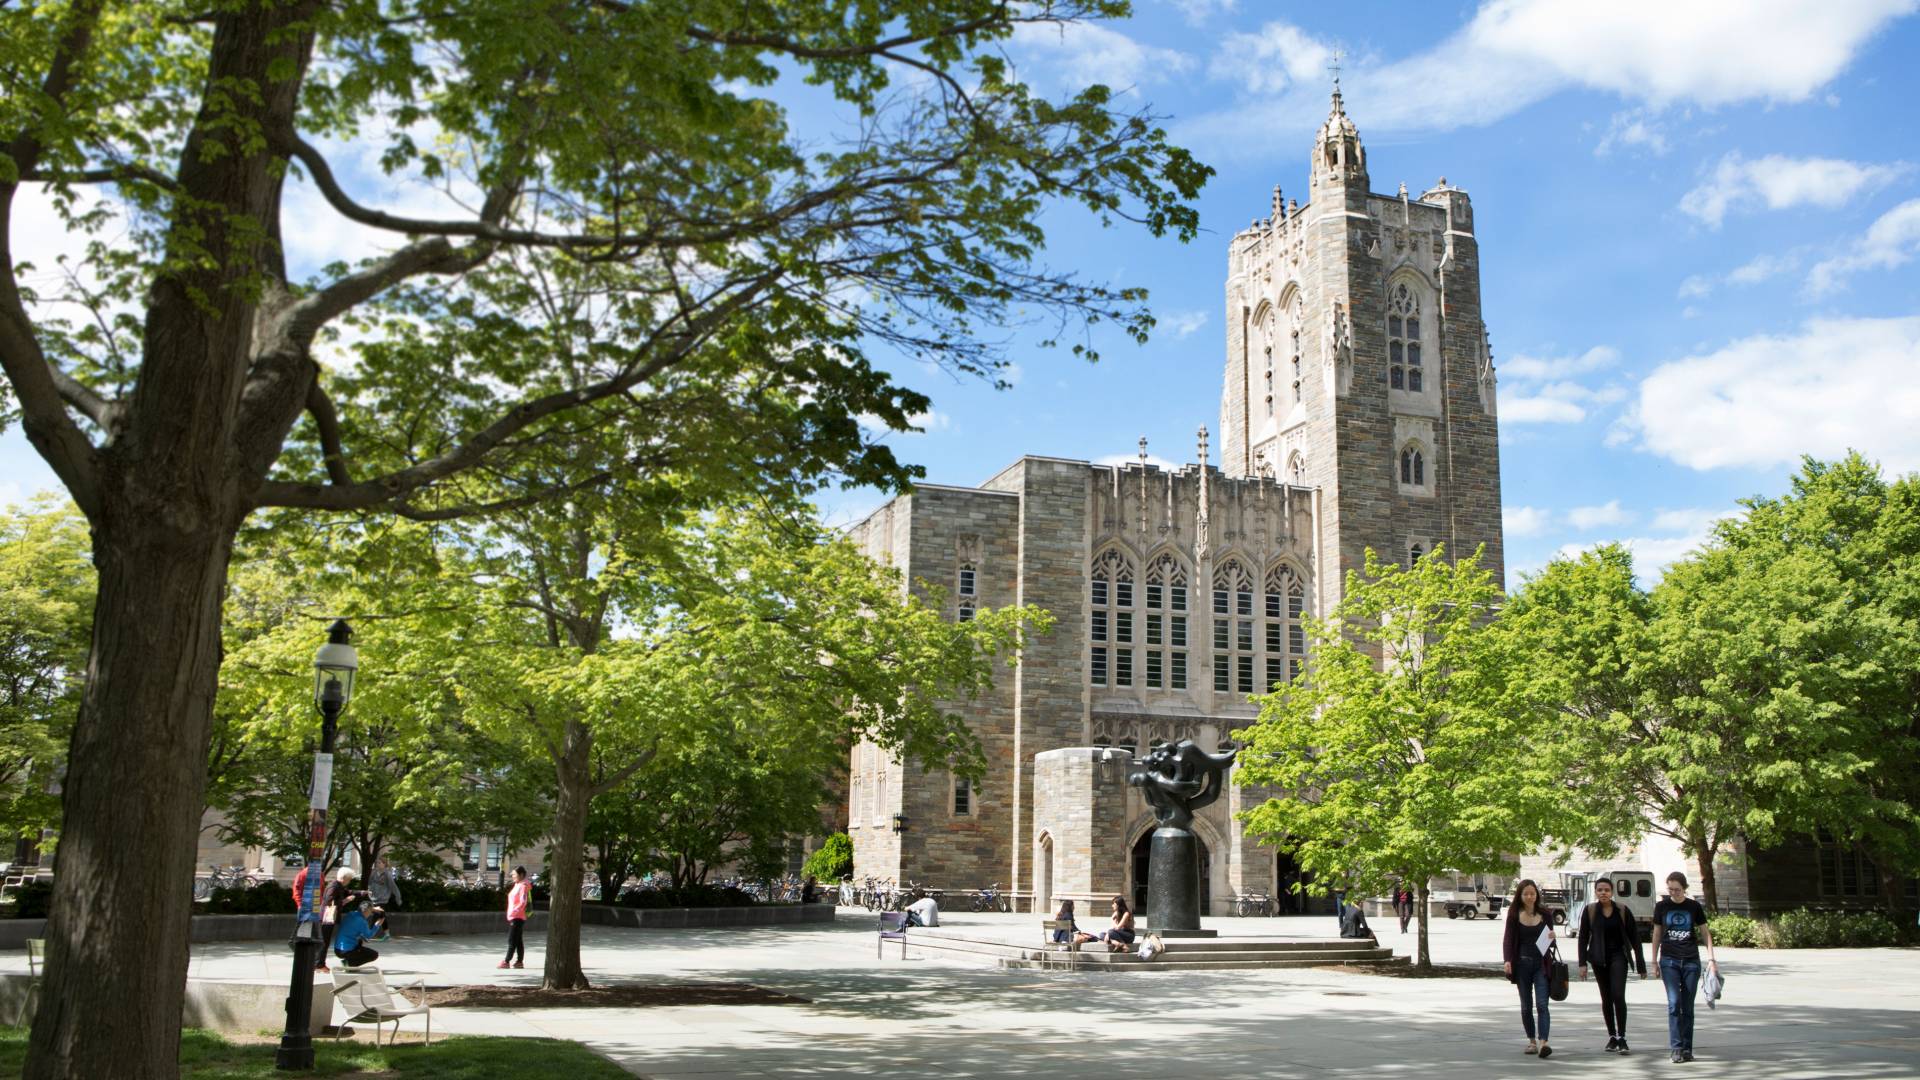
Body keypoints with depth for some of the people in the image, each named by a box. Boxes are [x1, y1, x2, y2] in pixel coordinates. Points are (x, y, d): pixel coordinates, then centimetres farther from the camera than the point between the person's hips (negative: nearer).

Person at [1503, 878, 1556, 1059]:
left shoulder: (1544, 915, 6)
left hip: (1541, 964, 0)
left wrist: (1551, 939, -12)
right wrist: (1508, 960, -15)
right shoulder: (1514, 915, 2)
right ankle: (1531, 1041, 20)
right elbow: (1508, 940, 0)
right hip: (1522, 964, 0)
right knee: (1526, 1006, 8)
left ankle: (1543, 1043, -19)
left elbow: (1550, 943, 11)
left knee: (1542, 1004, -12)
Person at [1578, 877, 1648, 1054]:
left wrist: (1640, 964, 1)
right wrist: (1582, 963, -4)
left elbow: (1634, 937, 2)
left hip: (1618, 956, -2)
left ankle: (1622, 1038, -10)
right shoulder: (1589, 911, 0)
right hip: (1599, 959, 2)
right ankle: (1612, 1036, 20)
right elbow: (1583, 938, 2)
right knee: (1606, 998, 9)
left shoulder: (1622, 911, -2)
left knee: (1618, 995, -15)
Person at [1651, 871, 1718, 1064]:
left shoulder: (1694, 906, 3)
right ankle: (1676, 1047, -10)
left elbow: (1705, 933, 8)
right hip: (1669, 960, 0)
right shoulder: (1661, 907, 3)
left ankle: (1687, 1048, 11)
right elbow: (1657, 934, 10)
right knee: (1674, 1003, -11)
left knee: (1688, 1006, 3)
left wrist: (1711, 958, 0)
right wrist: (1654, 961, 8)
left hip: (1691, 960, 1)